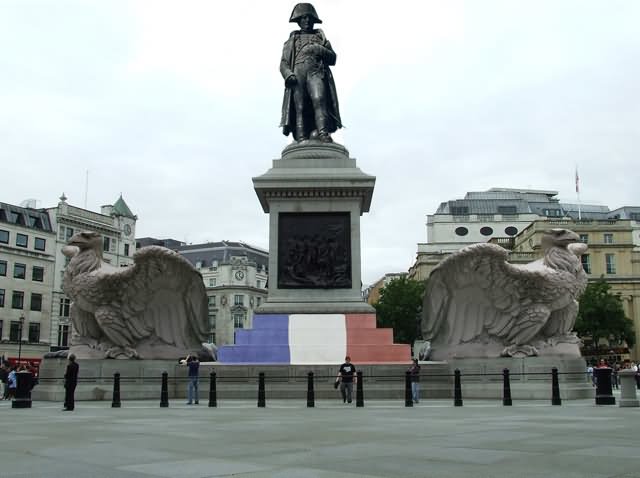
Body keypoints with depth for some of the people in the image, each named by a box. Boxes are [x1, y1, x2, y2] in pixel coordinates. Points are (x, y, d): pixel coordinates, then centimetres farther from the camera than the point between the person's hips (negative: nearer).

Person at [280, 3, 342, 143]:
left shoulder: (321, 37, 30)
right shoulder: (291, 40, 29)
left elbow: (333, 58, 18)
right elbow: (283, 64, 17)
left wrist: (320, 50, -1)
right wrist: (288, 74, -6)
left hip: (316, 72, 0)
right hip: (297, 75, 1)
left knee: (319, 99, -28)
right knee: (300, 107, -17)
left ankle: (323, 133, -43)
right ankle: (302, 140, -29)